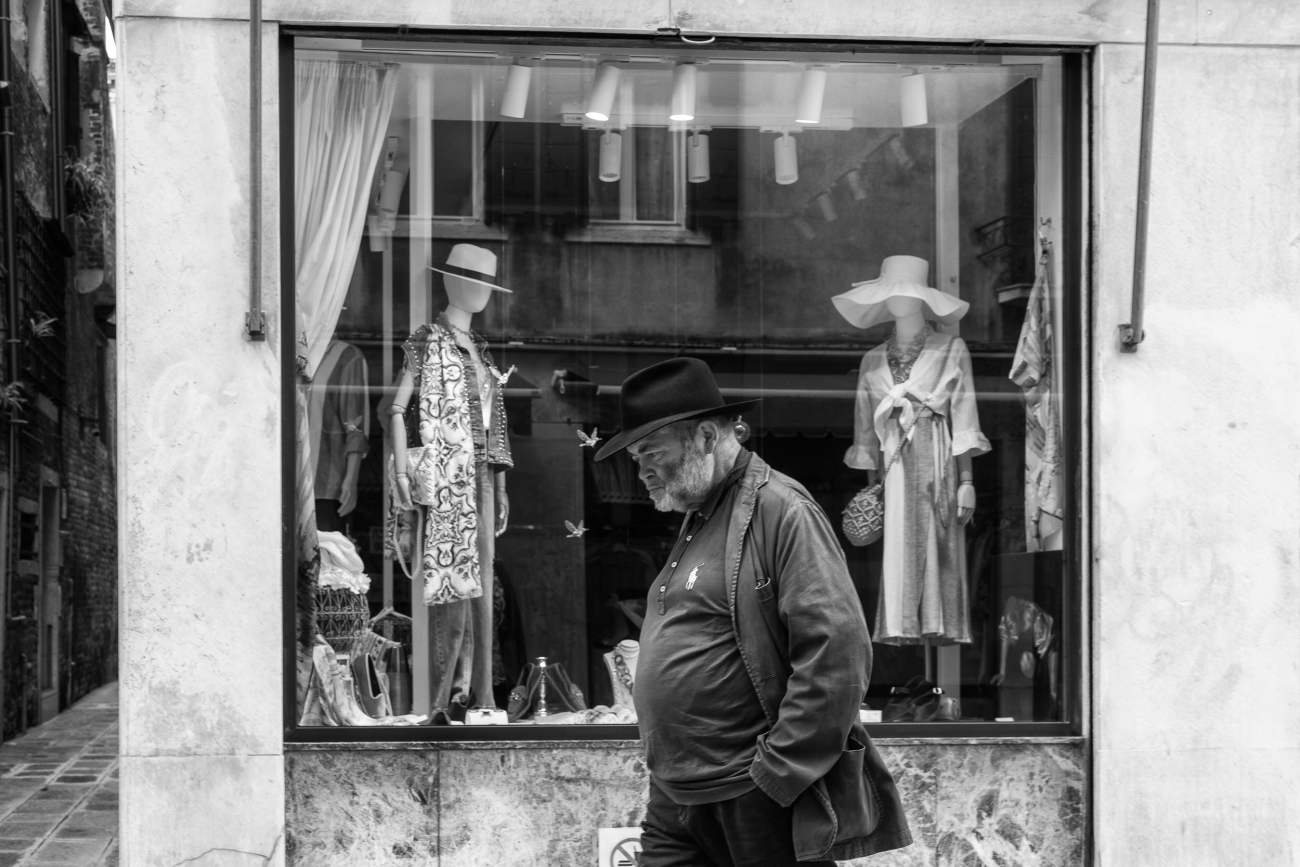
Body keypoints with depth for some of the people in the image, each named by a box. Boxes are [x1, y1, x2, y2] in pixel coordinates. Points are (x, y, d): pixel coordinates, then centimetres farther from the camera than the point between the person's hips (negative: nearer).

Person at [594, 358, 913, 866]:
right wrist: (666, 771, 13)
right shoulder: (697, 519, 16)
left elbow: (838, 651, -19)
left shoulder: (780, 511, -11)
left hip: (758, 805, -8)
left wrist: (779, 773, -18)